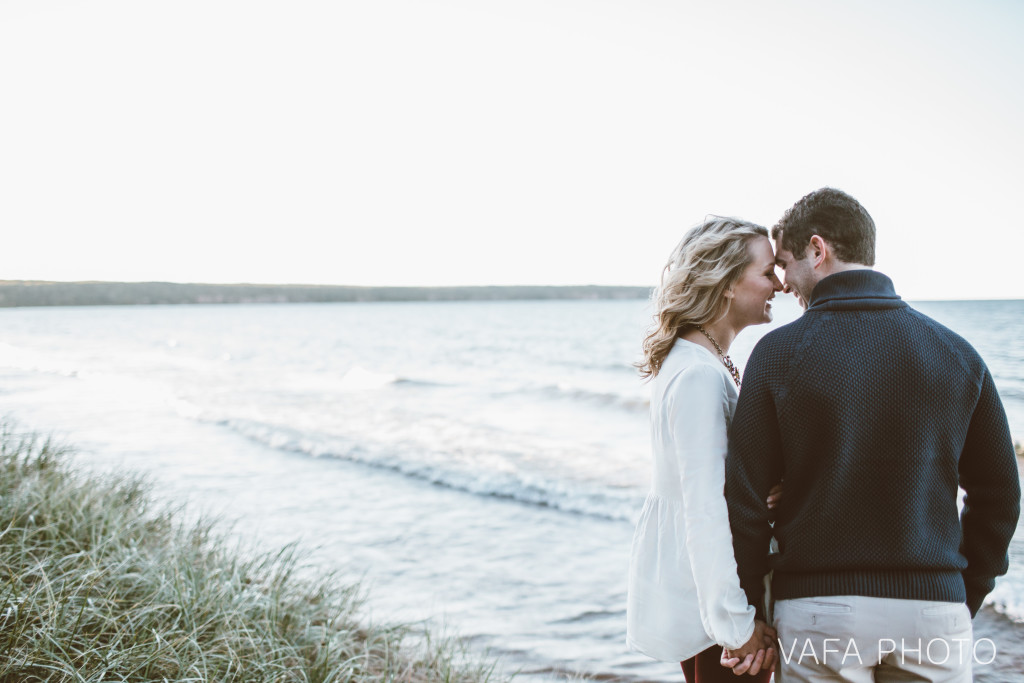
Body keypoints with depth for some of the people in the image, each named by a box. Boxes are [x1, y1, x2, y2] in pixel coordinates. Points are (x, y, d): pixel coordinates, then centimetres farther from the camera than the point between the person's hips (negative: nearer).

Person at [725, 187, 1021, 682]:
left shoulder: (779, 353, -6)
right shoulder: (957, 354, 3)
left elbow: (746, 496, -6)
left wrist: (747, 617, 3)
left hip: (818, 608, -2)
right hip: (934, 609, 3)